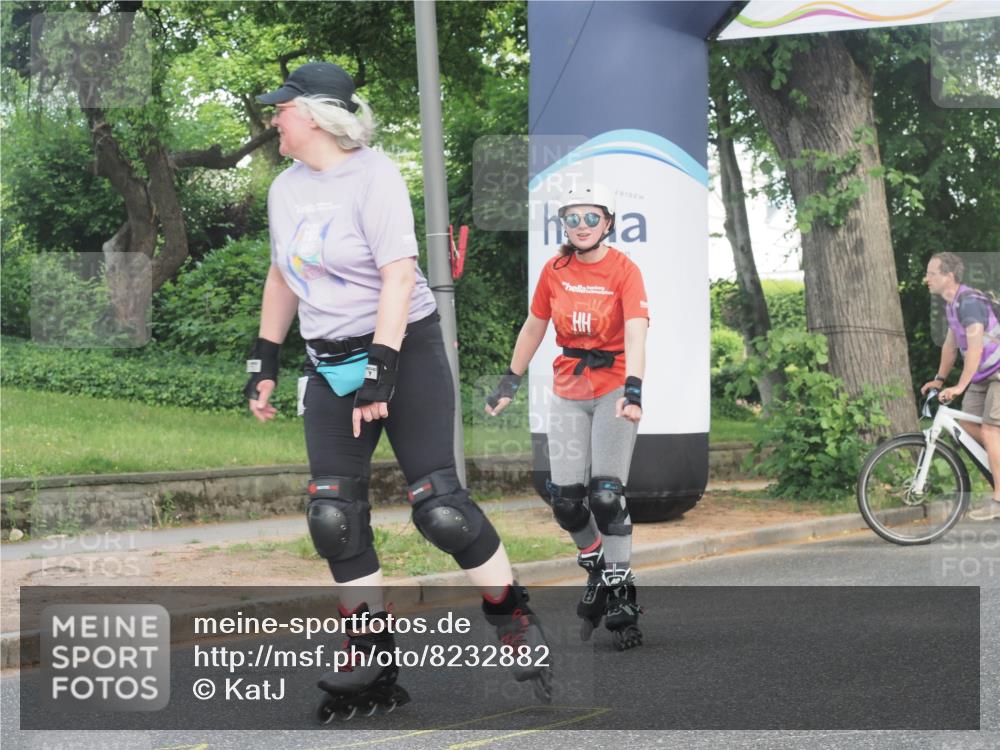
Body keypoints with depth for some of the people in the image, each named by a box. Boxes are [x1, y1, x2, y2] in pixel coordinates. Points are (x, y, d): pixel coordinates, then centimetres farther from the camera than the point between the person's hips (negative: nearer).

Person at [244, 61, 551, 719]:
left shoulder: (373, 175, -13)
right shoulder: (286, 188, 11)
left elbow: (399, 276, -21)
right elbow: (283, 277, 22)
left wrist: (378, 373, -26)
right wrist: (265, 362, 20)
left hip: (405, 351, -7)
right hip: (331, 366, 7)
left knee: (439, 507, -12)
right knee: (334, 517, -4)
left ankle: (519, 628, 7)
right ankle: (374, 671, 3)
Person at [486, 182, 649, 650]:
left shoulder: (624, 270, -11)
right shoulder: (555, 270, 3)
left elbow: (635, 333, -24)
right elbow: (534, 327, 14)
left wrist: (633, 389, -38)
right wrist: (510, 382, 15)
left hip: (614, 389, -4)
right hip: (568, 392, 4)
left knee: (606, 496, -11)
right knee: (565, 499, -2)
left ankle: (621, 596, -1)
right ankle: (596, 570, 24)